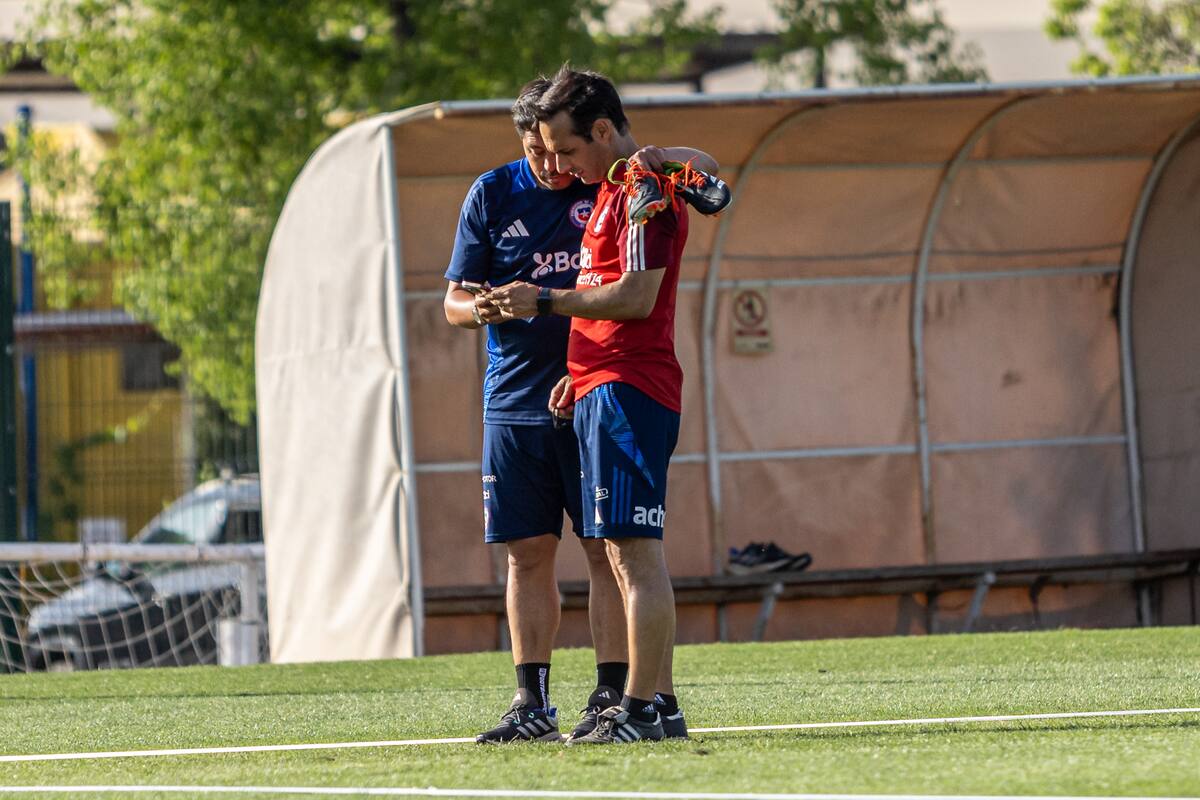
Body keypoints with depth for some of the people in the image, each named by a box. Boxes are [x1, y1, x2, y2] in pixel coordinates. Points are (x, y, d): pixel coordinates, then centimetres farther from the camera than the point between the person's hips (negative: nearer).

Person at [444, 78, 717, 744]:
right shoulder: (492, 194, 6)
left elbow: (707, 169, -2)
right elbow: (454, 300, 7)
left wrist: (661, 159, -24)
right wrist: (480, 307, -17)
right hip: (514, 406, 2)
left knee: (607, 549, -4)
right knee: (527, 553, 3)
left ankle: (612, 695, 0)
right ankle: (532, 703, 8)